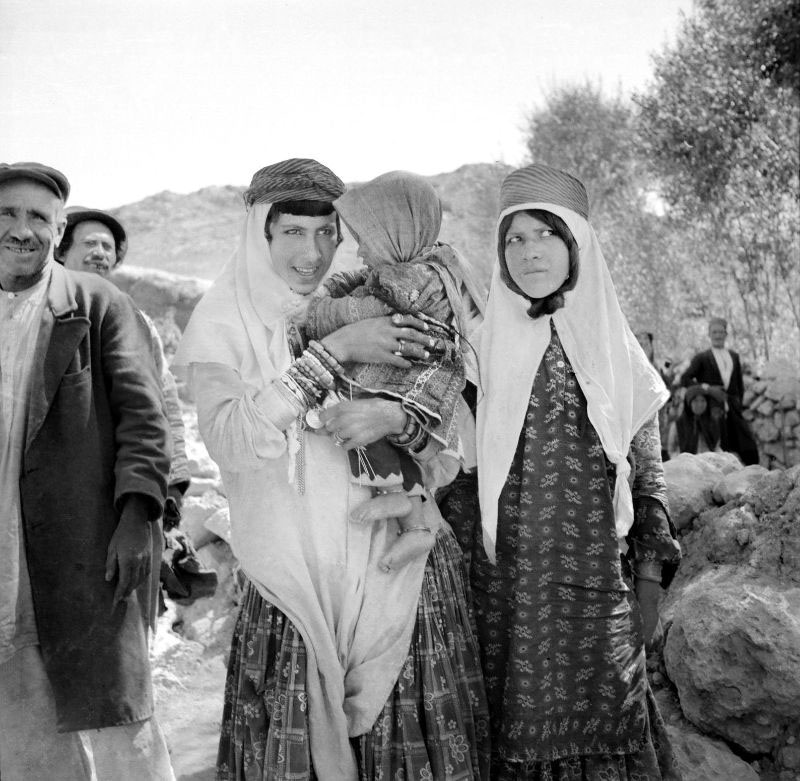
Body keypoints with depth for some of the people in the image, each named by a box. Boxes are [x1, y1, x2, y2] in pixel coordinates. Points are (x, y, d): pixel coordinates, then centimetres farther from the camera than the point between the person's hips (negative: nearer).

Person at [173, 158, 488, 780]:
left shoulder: (376, 308, 5)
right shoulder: (225, 323, 0)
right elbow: (230, 440, -17)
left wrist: (400, 419, -17)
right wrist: (335, 351, -21)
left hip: (403, 574, 2)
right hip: (295, 583, -1)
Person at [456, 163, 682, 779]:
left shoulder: (615, 347, 5)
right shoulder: (484, 343, 2)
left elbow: (648, 472, 8)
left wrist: (650, 577, 5)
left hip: (600, 583, 1)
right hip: (508, 583, -1)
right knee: (519, 731, 5)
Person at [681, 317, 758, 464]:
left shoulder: (734, 356, 20)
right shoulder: (702, 358, 7)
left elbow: (739, 383, 23)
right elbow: (685, 379, 2)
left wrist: (739, 403, 11)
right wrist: (701, 386, -15)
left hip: (733, 408, 4)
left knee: (749, 447, -6)